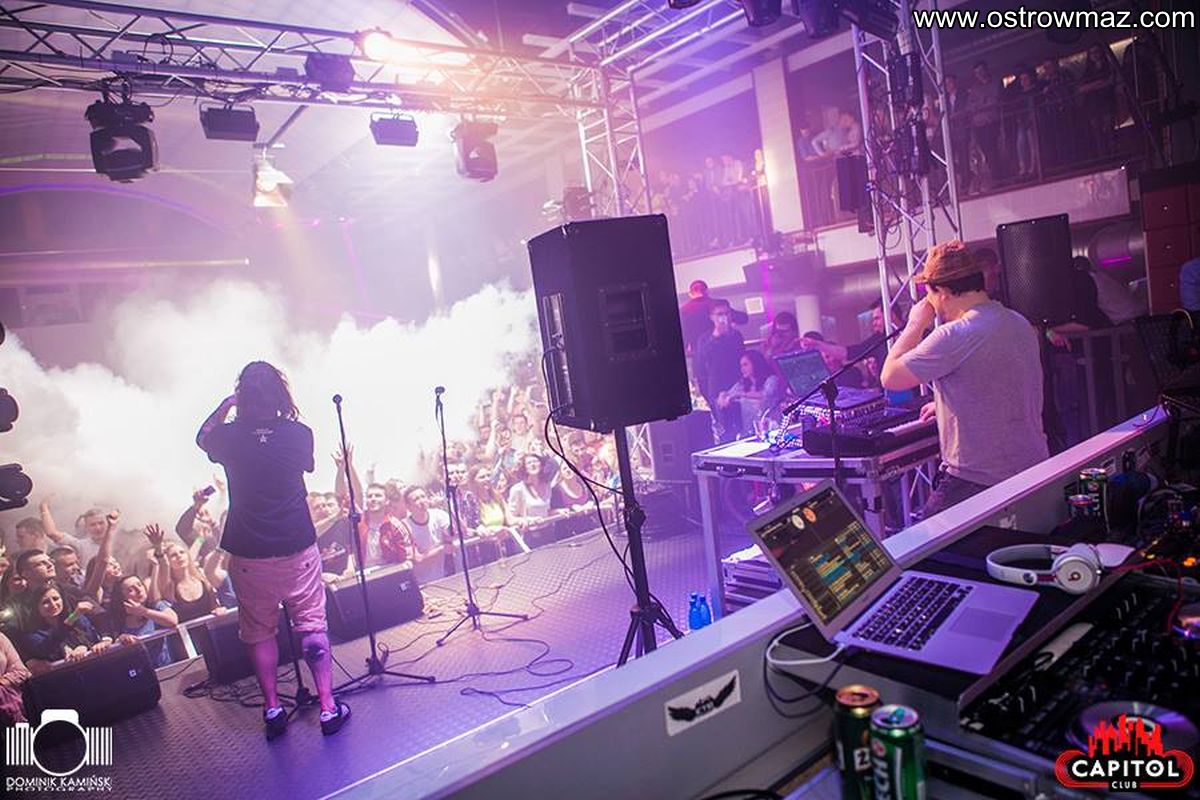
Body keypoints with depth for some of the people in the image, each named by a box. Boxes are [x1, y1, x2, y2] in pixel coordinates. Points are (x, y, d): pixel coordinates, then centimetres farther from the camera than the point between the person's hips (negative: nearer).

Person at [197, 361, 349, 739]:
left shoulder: (230, 437, -10)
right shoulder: (300, 434, -10)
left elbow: (201, 438, 15)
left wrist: (225, 404, 9)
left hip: (249, 555, 0)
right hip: (298, 548, 0)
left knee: (259, 632, 16)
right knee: (312, 626, 9)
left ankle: (272, 709, 23)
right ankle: (328, 706, 12)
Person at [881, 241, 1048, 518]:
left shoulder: (955, 336, -21)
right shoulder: (1022, 325, 8)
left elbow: (890, 378, -14)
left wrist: (915, 324, -4)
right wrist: (946, 403, 27)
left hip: (978, 484, -8)